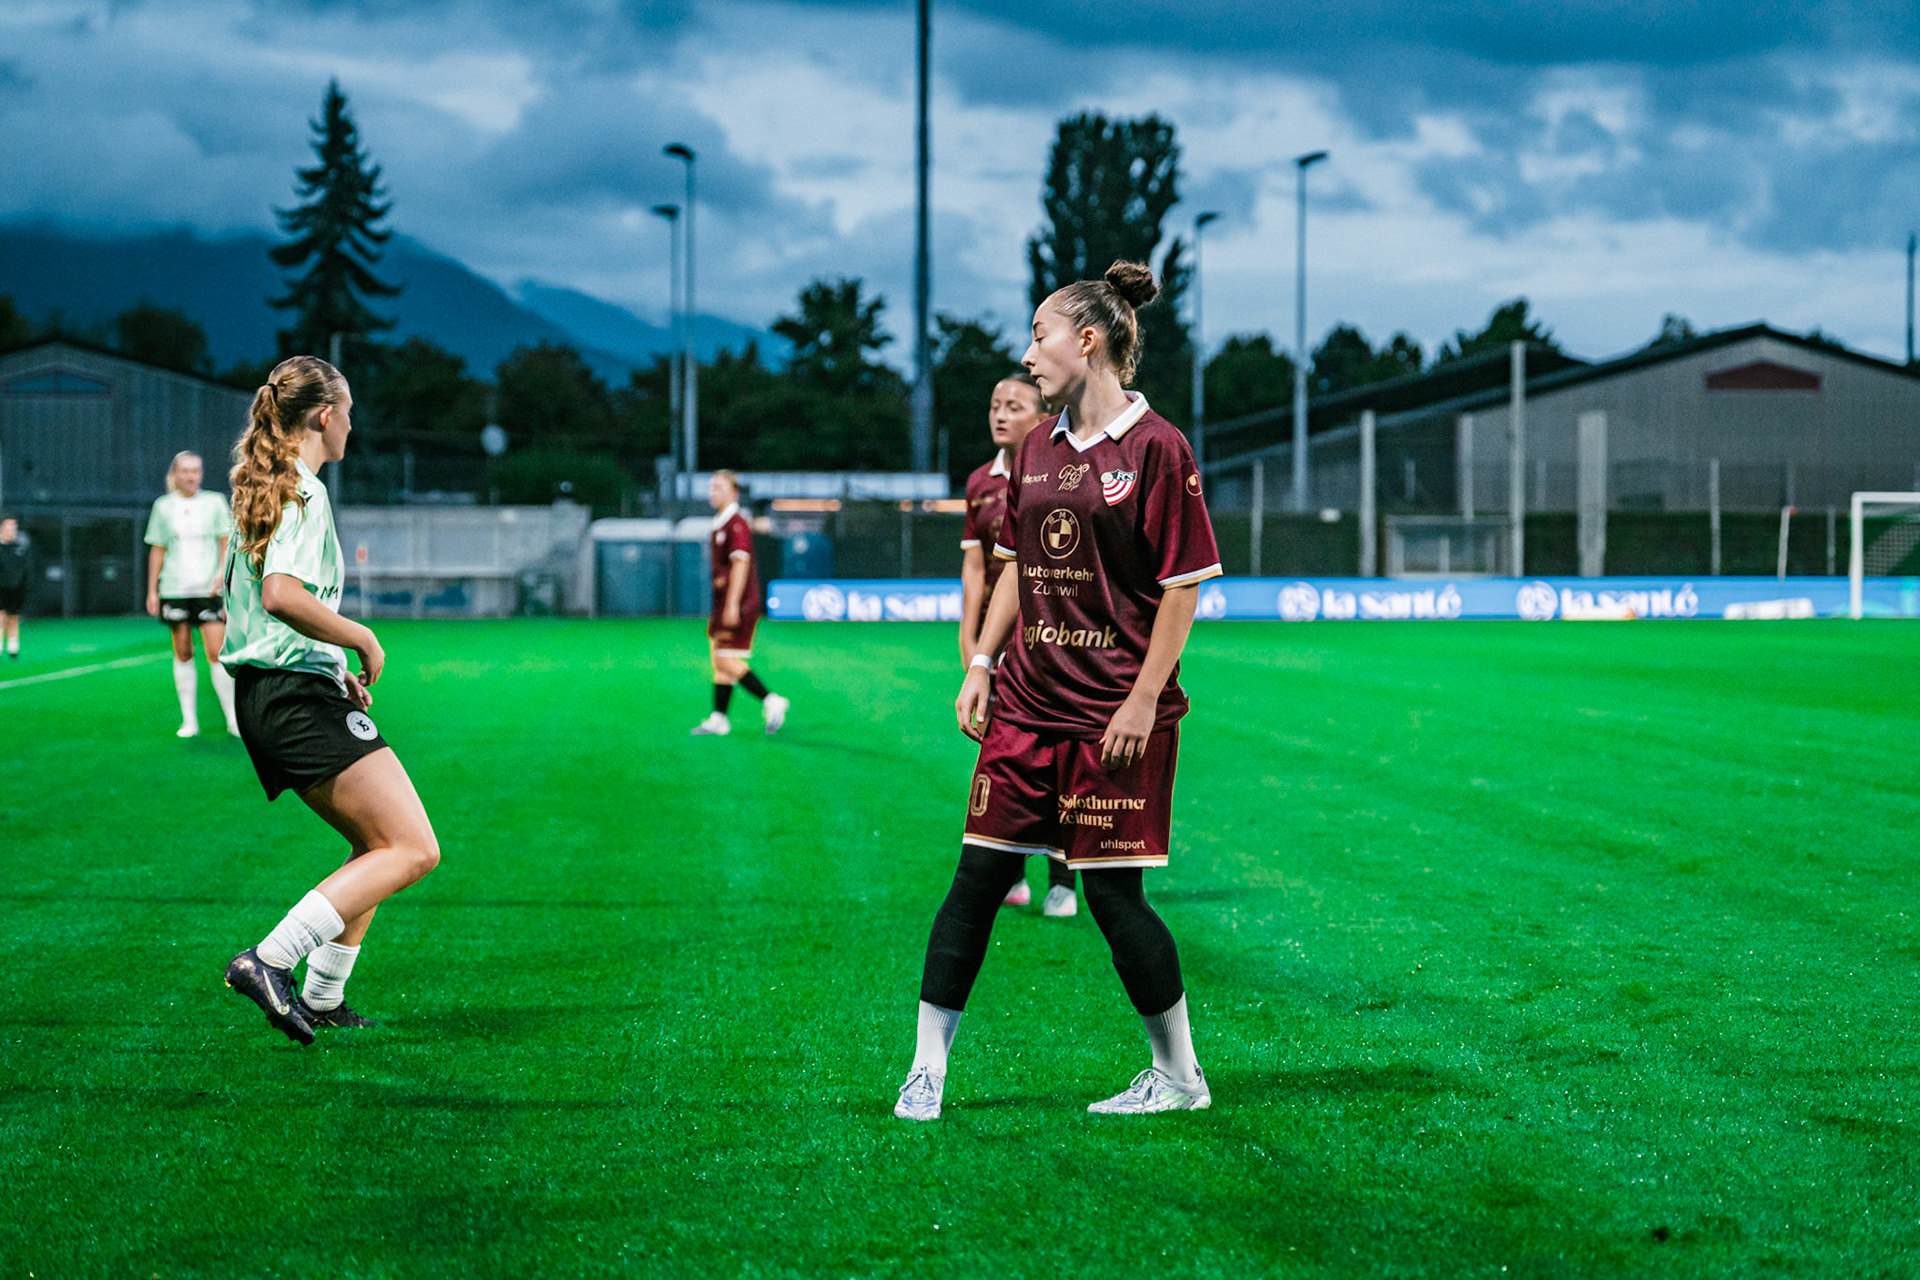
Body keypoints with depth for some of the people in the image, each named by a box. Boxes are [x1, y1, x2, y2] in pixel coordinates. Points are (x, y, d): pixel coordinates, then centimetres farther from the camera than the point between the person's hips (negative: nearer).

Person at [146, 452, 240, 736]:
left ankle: (232, 718, -3)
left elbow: (226, 542, 6)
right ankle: (189, 720, 9)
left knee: (217, 653, -9)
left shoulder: (214, 502, 5)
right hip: (174, 590, 1)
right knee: (183, 654, 3)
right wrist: (152, 590, 8)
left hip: (208, 590, -1)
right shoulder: (163, 506, 8)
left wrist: (222, 573, -10)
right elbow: (157, 550, 11)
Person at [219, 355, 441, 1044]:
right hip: (301, 696, -10)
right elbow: (283, 596, -27)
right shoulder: (304, 493, -12)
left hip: (262, 696, 10)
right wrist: (364, 640, -13)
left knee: (377, 845, 19)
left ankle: (320, 997, 19)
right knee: (413, 849, -14)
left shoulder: (257, 488, 18)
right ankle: (269, 960, -22)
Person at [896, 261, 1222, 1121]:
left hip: (1114, 715, -6)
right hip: (1027, 702, 6)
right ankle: (926, 1071, 9)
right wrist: (981, 663, 11)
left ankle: (1179, 1075, 15)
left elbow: (1183, 588, -10)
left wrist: (1144, 701, -15)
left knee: (1113, 893, -2)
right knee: (979, 874, 3)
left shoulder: (1155, 448, -9)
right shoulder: (1038, 449, 11)